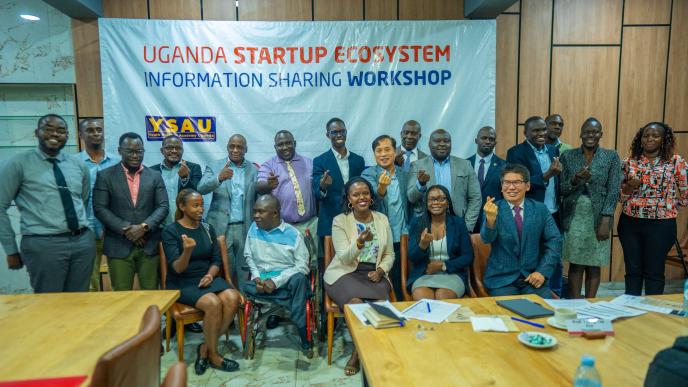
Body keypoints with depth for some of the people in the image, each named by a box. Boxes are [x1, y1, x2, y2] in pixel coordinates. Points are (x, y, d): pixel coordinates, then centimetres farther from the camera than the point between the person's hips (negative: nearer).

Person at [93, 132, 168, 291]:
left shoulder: (155, 176, 8)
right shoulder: (105, 176, 3)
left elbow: (163, 206, 2)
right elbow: (100, 208, -3)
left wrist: (144, 227, -13)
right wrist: (125, 229, -13)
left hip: (149, 245, 1)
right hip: (119, 246, -1)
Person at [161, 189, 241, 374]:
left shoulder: (208, 228, 7)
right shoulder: (170, 231, -7)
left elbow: (216, 260, 9)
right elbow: (177, 268, -14)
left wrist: (210, 275, -13)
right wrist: (187, 250, -34)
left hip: (207, 278, 5)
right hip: (182, 283, -4)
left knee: (232, 298, -25)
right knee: (213, 303, -31)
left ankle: (205, 348, -7)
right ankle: (213, 354, -8)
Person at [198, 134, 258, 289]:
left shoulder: (254, 170, 6)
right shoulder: (214, 166, 4)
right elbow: (201, 189, -11)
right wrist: (219, 178, -30)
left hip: (245, 228, 1)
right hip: (221, 227, -1)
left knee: (244, 271, 7)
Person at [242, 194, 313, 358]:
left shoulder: (292, 234, -8)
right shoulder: (254, 228, 5)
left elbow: (302, 265, -12)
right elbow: (249, 256, 9)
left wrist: (276, 281, -21)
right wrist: (256, 276, -11)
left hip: (286, 279, -3)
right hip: (261, 278, 3)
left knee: (299, 279, -37)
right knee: (245, 289, -30)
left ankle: (304, 336, -26)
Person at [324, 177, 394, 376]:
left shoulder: (382, 219, 9)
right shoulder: (339, 221, -2)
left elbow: (389, 254, 13)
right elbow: (344, 258, -12)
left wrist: (381, 270, -7)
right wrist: (359, 242, -31)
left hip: (374, 274, 3)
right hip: (345, 273, -2)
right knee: (356, 303, -31)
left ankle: (358, 352, -6)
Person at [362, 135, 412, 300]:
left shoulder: (403, 175, 8)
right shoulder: (368, 174, -6)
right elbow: (374, 196, -26)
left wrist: (407, 232, 12)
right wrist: (382, 186, -47)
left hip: (401, 239, 4)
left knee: (399, 284, 11)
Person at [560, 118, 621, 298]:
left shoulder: (611, 156, 2)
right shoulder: (568, 156, 3)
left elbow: (613, 190, -3)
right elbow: (561, 189, 2)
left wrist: (606, 221, -11)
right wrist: (575, 180, -19)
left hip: (598, 218, 0)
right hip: (573, 218, 0)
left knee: (594, 265, 6)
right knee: (575, 264, 4)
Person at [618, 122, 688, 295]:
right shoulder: (629, 162, 4)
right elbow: (618, 193, 7)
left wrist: (665, 204, 7)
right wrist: (628, 187, -11)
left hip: (660, 225, -2)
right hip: (629, 223, 2)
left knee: (654, 272, 7)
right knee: (633, 269, 11)